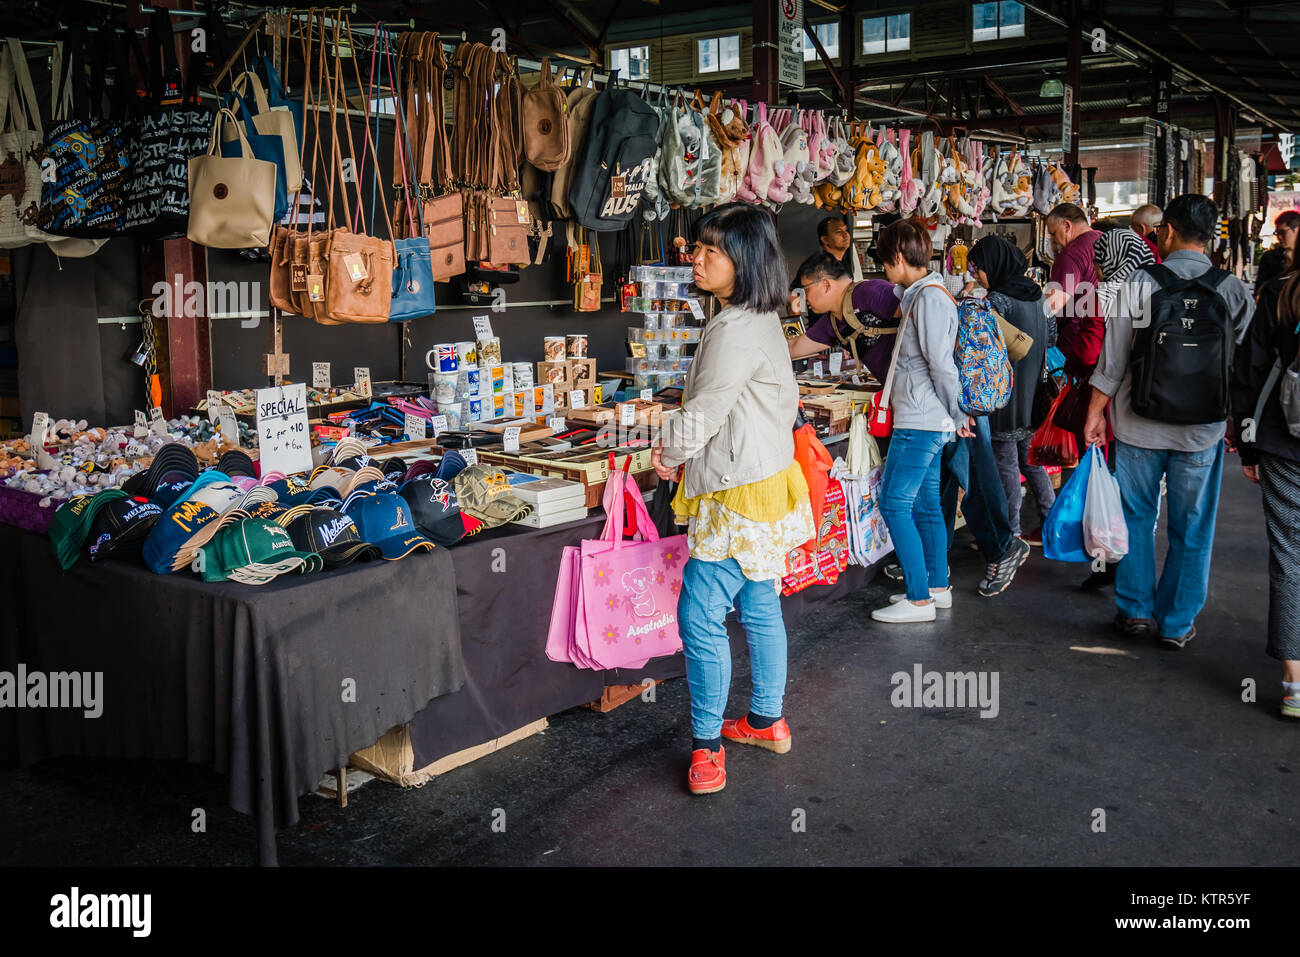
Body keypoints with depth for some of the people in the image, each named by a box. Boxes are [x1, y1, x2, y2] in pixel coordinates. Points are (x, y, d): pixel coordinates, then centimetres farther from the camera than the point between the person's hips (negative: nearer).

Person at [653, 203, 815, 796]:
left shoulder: (736, 329, -20)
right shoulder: (763, 320, 13)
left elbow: (704, 409, -17)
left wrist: (668, 450, 4)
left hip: (738, 493, -11)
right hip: (766, 478, 11)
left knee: (701, 616, -6)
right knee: (759, 607, 18)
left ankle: (707, 746, 3)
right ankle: (766, 721, 31)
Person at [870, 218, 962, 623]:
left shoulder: (929, 296, -16)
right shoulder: (920, 294, 16)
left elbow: (941, 362, -18)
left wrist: (957, 413, -10)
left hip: (921, 422, -10)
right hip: (924, 421, 10)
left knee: (895, 504, -8)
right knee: (925, 503, 14)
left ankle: (919, 599, -4)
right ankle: (937, 587, 23)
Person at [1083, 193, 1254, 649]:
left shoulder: (1140, 283, -8)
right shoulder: (1233, 290, -4)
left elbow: (1112, 359, -6)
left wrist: (1095, 413, 4)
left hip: (1140, 424, 0)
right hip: (1202, 429, 1)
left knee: (1137, 517, 16)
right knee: (1191, 529, 11)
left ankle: (1136, 610, 25)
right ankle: (1177, 624, 20)